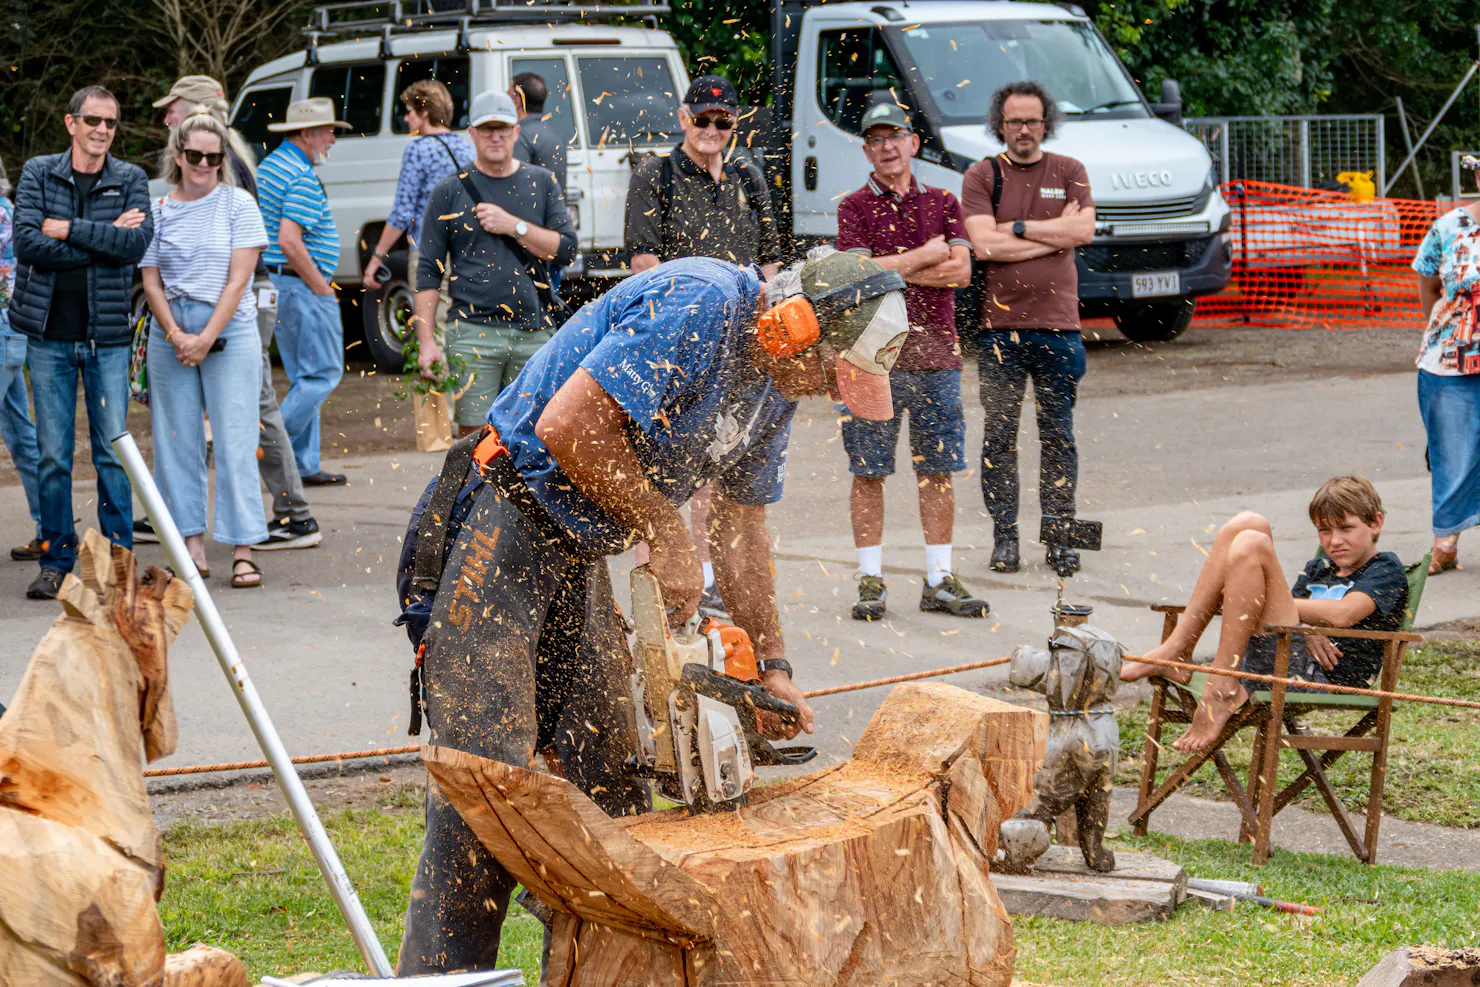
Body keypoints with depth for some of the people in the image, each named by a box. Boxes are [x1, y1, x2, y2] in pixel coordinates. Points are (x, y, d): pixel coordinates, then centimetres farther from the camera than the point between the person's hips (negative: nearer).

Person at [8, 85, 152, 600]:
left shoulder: (130, 180, 5)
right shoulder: (39, 173, 4)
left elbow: (137, 243, -11)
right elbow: (28, 242, -10)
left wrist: (68, 229, -13)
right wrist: (103, 239, -11)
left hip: (107, 335, 0)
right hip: (49, 332, 0)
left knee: (113, 451, 0)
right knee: (53, 454, 3)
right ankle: (56, 561, 11)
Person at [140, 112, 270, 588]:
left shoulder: (238, 204, 0)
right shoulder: (158, 210, 7)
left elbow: (238, 280, -6)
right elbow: (152, 283, 6)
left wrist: (207, 338, -12)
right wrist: (178, 337, -8)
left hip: (231, 334, -3)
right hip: (171, 336, 3)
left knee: (234, 442, -7)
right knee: (178, 441, 4)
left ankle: (243, 551, -6)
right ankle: (193, 544, 11)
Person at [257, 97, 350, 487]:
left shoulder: (268, 166, 14)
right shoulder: (303, 178, -17)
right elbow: (289, 242, -26)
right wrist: (321, 288, -16)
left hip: (273, 281, 10)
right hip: (301, 286, -10)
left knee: (304, 376, 13)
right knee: (324, 374, -5)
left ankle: (305, 464, 14)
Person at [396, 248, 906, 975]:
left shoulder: (775, 386, 8)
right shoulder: (697, 306, -22)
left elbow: (740, 524, 16)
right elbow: (567, 424, -28)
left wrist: (772, 665, 9)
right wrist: (666, 538, -19)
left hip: (580, 555, 9)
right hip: (503, 528, -9)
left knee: (610, 778, 7)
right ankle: (440, 976, -11)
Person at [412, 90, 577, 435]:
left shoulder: (541, 183, 12)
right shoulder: (450, 191, 6)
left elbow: (566, 249, 5)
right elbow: (428, 270, 5)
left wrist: (514, 226, -8)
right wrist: (427, 341, -3)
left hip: (534, 332, 2)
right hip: (473, 332, -2)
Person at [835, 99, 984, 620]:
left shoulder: (942, 203, 12)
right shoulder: (855, 207, 4)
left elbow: (960, 271, -2)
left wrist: (891, 270, -8)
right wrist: (925, 255, -4)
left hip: (936, 353, 2)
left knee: (938, 471, 4)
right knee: (868, 473, -1)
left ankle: (939, 581, 9)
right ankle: (870, 581, 5)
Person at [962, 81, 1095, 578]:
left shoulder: (1068, 172, 10)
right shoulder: (981, 177, 5)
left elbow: (1083, 229, -6)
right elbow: (984, 245, -9)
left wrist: (1016, 227, -8)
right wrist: (1054, 234, -6)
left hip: (1058, 323, 1)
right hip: (999, 324, -1)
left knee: (1058, 437, 3)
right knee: (999, 436, 0)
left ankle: (1060, 537, 9)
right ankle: (1004, 535, 9)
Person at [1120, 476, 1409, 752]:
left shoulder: (1386, 569, 9)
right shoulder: (1319, 567, 32)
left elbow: (1341, 615, -11)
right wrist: (1304, 628, -8)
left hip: (1320, 679, -7)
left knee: (1251, 546, -21)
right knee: (1248, 524, 2)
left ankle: (1222, 690, -26)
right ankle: (1177, 651, -7)